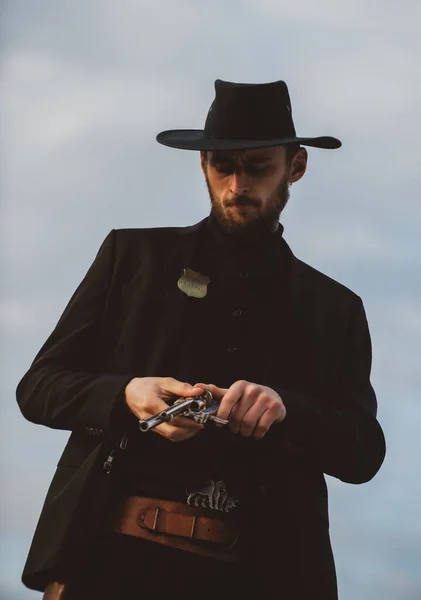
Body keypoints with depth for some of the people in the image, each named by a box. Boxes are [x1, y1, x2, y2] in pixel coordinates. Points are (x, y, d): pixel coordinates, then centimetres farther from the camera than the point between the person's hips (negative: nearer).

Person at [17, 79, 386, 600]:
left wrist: (283, 409, -13)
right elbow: (38, 386, 9)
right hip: (111, 557, 0)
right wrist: (125, 397, -11)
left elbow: (363, 453, 7)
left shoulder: (335, 309, 15)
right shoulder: (131, 256, 13)